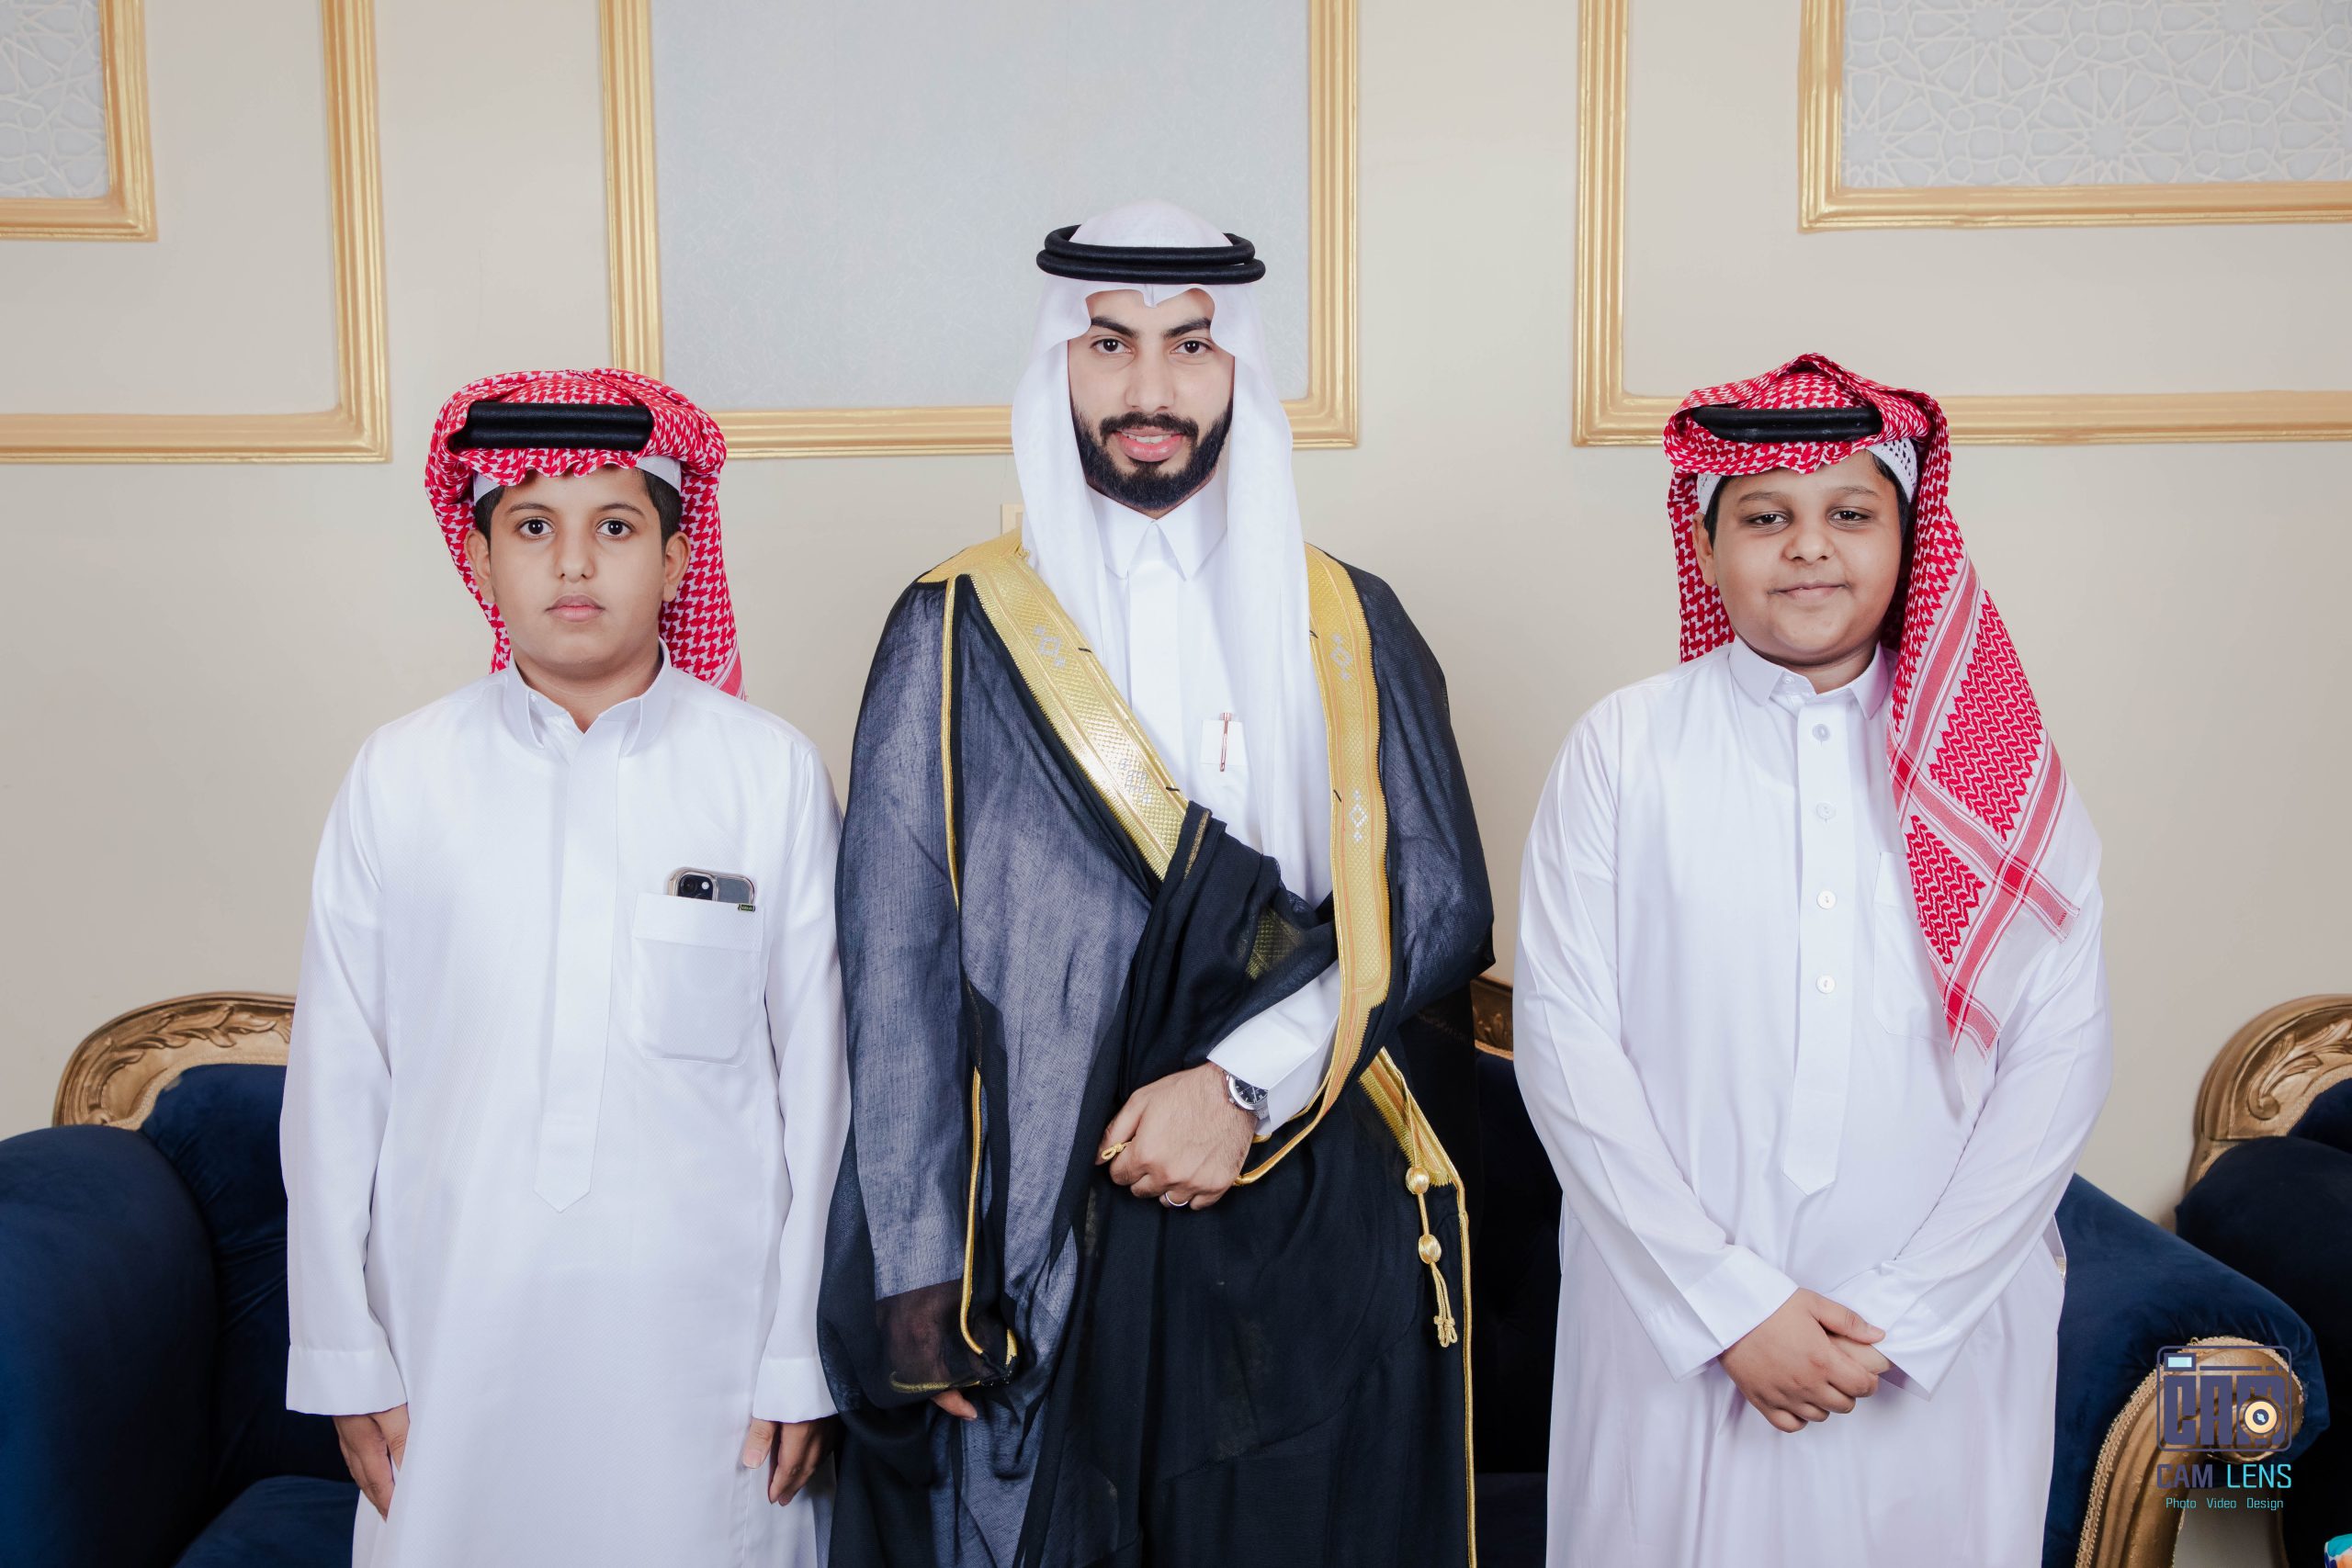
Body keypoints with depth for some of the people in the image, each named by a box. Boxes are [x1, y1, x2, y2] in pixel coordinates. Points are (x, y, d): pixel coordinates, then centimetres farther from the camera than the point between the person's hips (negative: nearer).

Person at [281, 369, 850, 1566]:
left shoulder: (773, 774, -4)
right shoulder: (399, 778, -1)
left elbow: (816, 1077, -2)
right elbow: (335, 1082, 3)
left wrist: (802, 1356, -1)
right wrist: (345, 1357, 5)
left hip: (701, 1329, -1)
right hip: (459, 1325, 1)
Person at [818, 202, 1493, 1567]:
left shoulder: (1350, 628, 7)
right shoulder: (958, 635, 2)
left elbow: (1439, 906, 2)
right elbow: (897, 968, -2)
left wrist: (1243, 1082, -11)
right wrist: (918, 1271, -7)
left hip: (1317, 1246, 2)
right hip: (1045, 1252, -1)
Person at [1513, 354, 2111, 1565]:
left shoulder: (2001, 762, 1)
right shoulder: (1622, 749, -4)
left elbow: (2062, 1052, -3)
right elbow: (1562, 1039, -8)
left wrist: (1905, 1311, -10)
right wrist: (1732, 1302, -11)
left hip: (1943, 1330, 1)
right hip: (1675, 1326, -1)